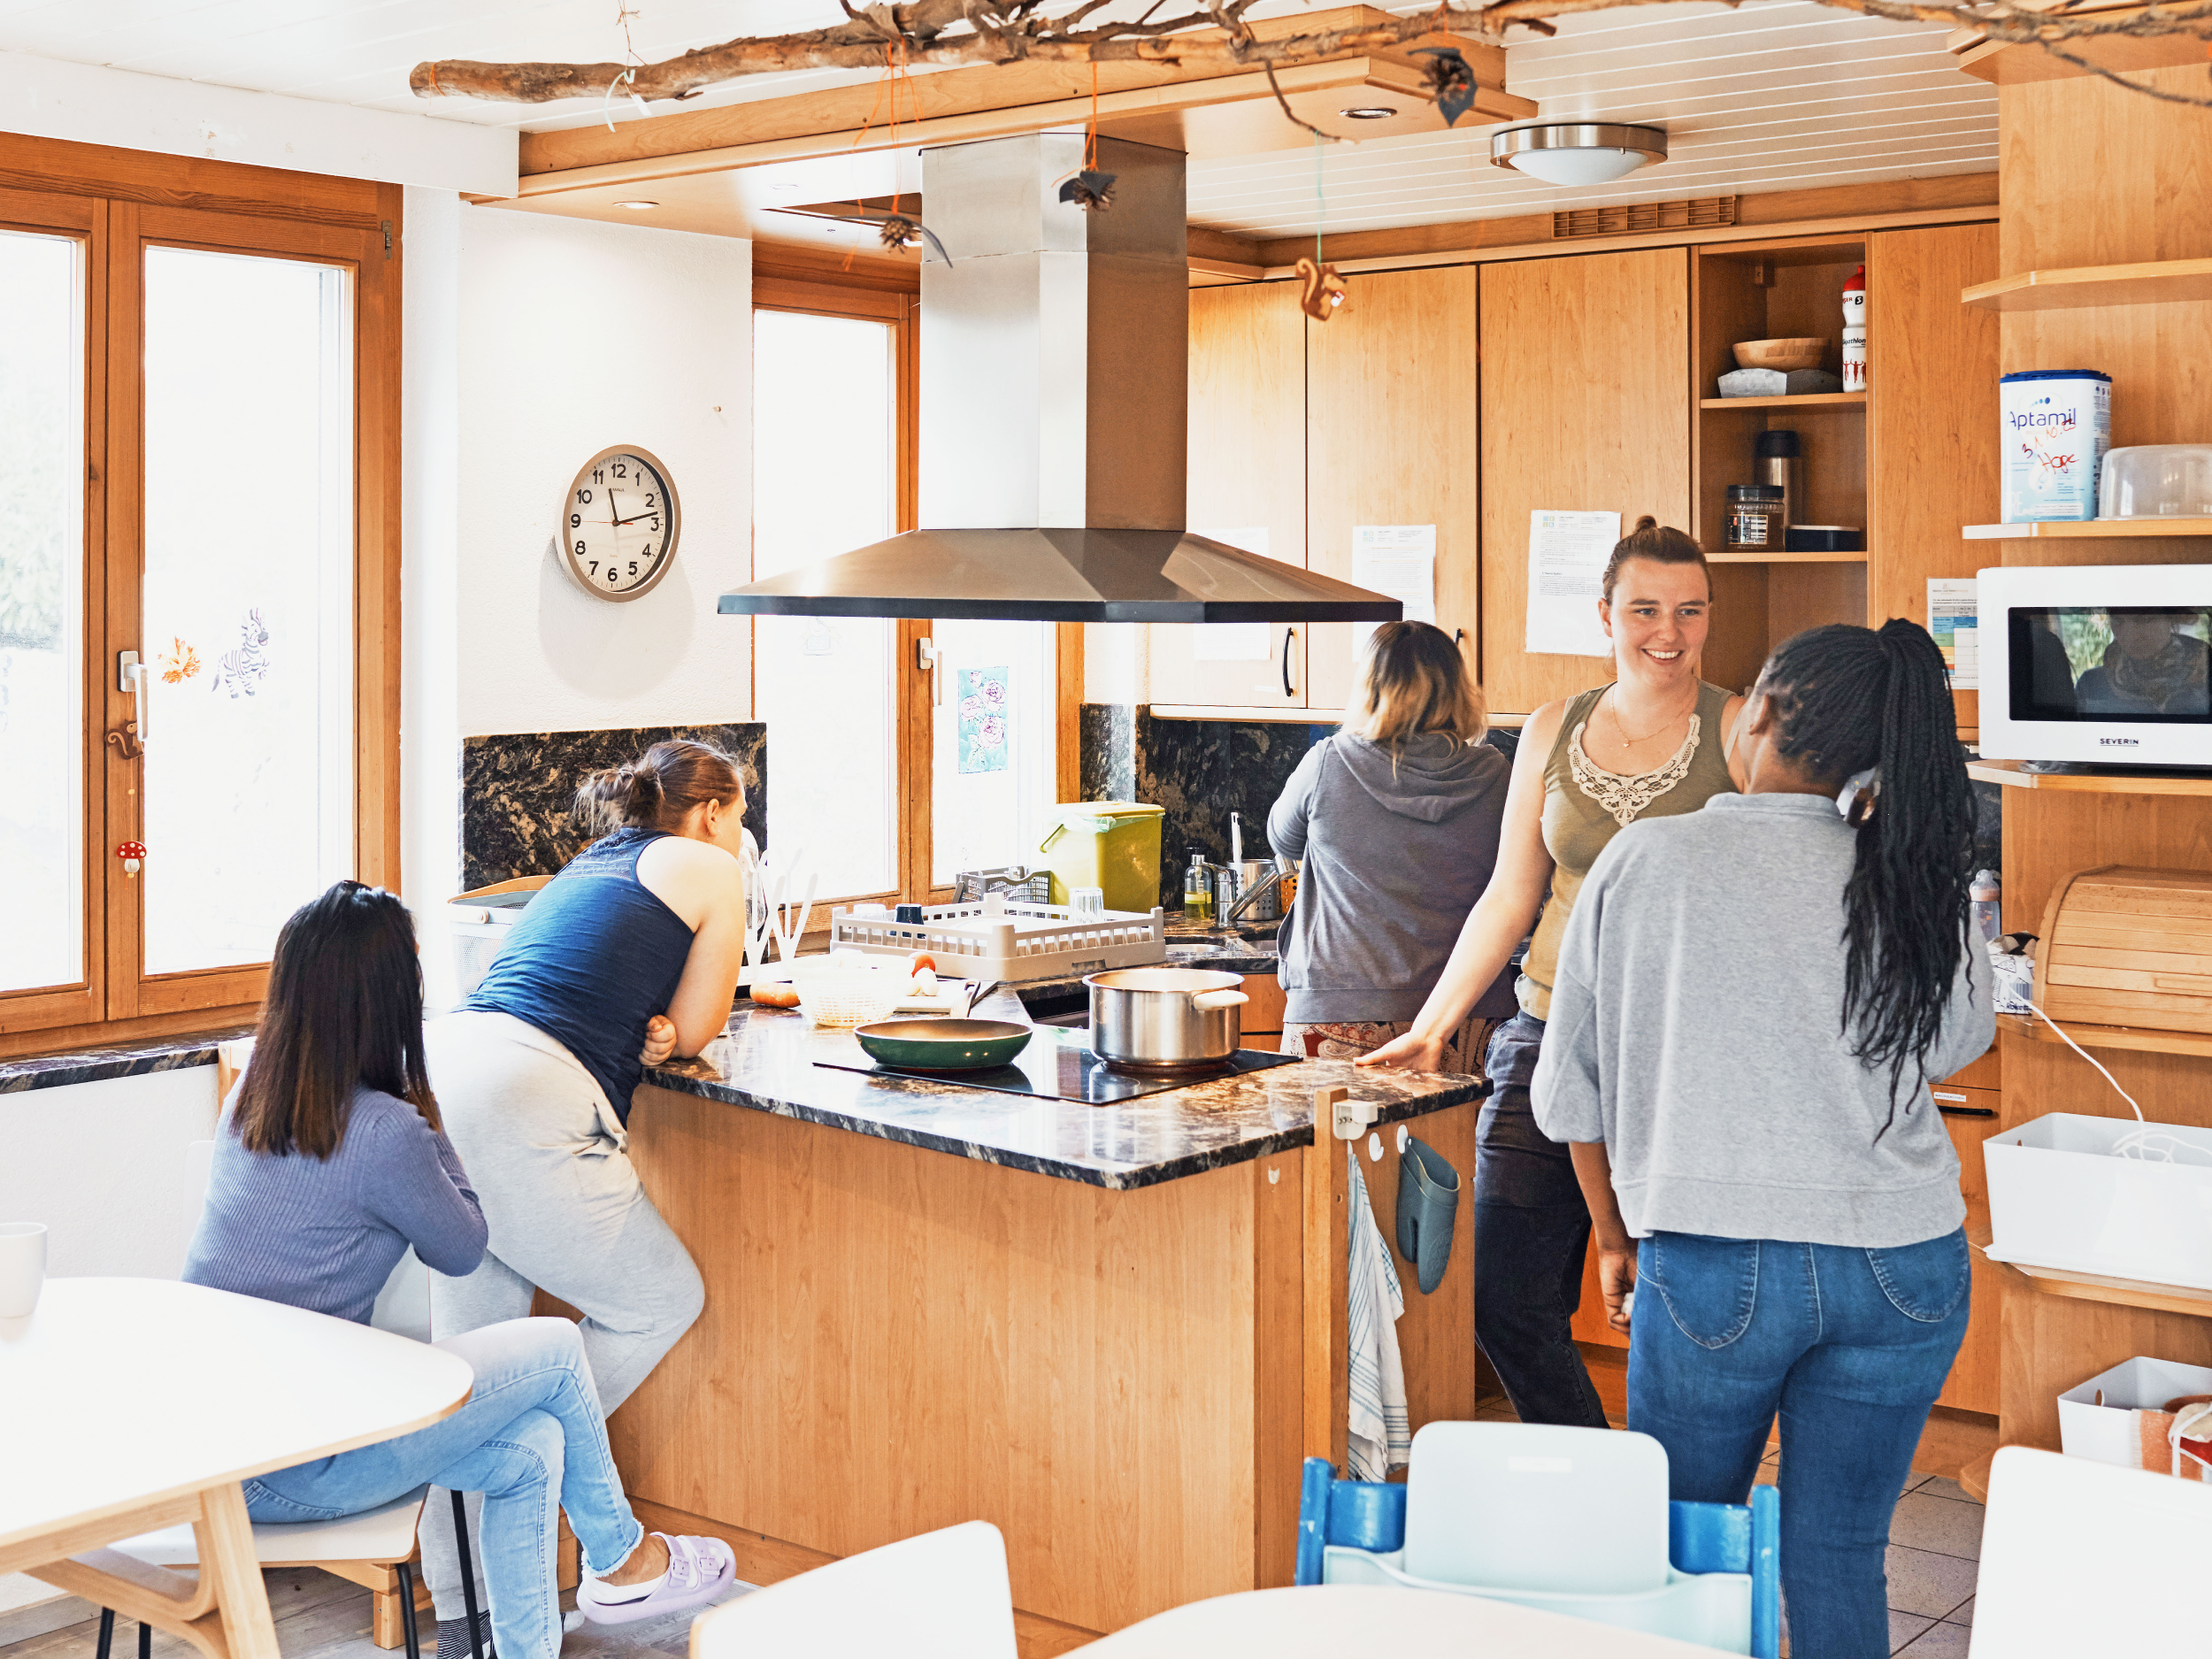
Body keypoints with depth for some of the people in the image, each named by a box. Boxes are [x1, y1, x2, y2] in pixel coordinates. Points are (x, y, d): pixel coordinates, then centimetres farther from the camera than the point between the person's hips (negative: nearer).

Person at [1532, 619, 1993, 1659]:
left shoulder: (1647, 861, -6)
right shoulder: (1913, 885, -2)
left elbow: (1574, 1083, 2)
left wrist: (1615, 1238, 16)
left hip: (1716, 1267, -2)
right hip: (1904, 1271, 2)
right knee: (1839, 1560, 11)